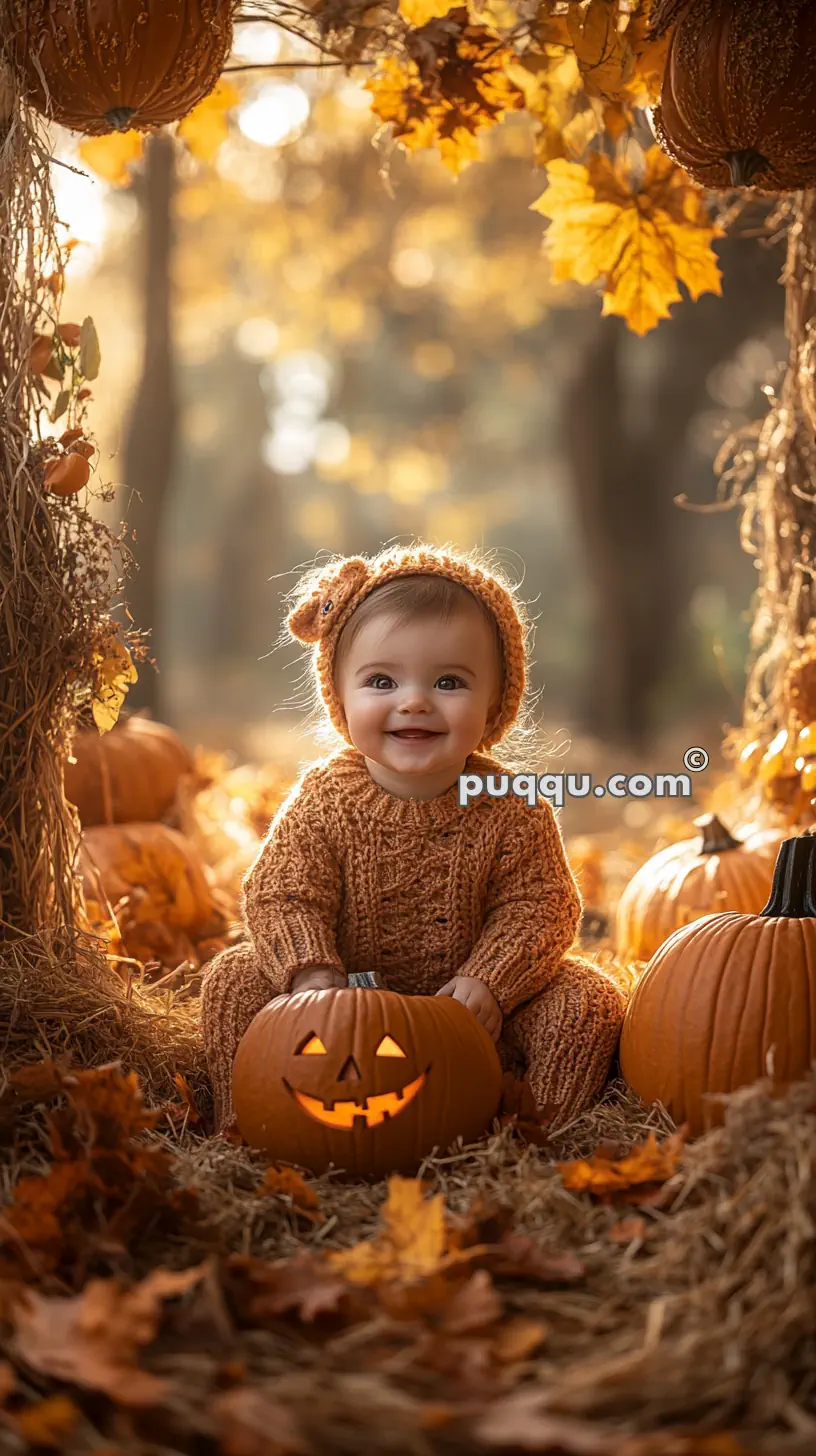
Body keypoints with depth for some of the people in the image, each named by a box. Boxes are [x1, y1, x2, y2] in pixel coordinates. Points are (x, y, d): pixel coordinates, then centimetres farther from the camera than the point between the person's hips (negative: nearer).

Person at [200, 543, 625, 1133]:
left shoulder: (512, 809, -12)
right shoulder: (323, 798, -11)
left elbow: (540, 908, -11)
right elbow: (281, 896, -12)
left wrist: (489, 982, -27)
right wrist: (310, 971, -30)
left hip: (473, 1017, 0)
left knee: (590, 998, -19)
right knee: (236, 977, -15)